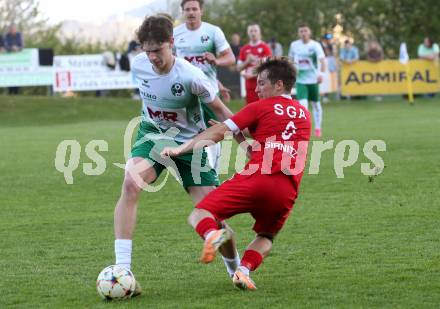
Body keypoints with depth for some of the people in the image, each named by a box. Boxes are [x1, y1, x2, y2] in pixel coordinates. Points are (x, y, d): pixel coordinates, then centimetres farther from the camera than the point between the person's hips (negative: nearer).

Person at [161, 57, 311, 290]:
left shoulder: (260, 108, 9)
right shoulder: (304, 115, 24)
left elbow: (218, 132, 3)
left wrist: (180, 149, 6)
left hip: (255, 179, -4)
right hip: (287, 191, 4)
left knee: (198, 216, 2)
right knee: (265, 237, 26)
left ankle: (212, 234, -34)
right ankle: (244, 270, -5)